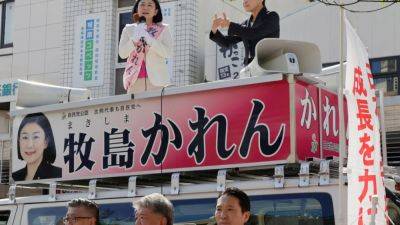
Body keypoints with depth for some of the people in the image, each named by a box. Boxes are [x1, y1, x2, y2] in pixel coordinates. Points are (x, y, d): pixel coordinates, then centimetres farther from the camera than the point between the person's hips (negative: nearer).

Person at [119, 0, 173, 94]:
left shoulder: (163, 29, 10)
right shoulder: (129, 29, 15)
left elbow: (167, 53, -5)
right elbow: (122, 54, 4)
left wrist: (147, 37, -15)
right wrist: (134, 39, -13)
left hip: (156, 78, -1)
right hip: (135, 80, 1)